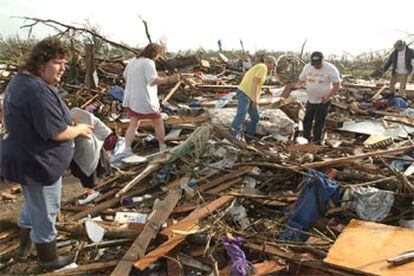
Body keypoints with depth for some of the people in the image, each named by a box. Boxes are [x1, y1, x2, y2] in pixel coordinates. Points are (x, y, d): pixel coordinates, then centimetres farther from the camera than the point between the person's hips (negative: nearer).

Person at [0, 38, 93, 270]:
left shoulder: (19, 81, 6)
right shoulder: (38, 91, -28)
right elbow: (57, 133, -28)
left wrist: (70, 123, 9)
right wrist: (80, 129, -9)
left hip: (24, 159, 11)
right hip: (39, 164, -10)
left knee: (33, 204, 30)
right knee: (45, 212, 11)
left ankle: (25, 246, 51)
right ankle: (48, 258, 32)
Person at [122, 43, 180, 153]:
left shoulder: (133, 61, 10)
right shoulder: (148, 63, -15)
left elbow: (125, 76, 20)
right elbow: (153, 81, -27)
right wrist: (169, 79, -30)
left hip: (130, 98, 7)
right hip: (145, 100, -7)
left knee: (133, 125, 7)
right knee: (158, 122, 12)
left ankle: (127, 150, -6)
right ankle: (163, 147, 24)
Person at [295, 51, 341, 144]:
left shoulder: (330, 69, -14)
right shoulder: (307, 67, 1)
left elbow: (337, 84, -13)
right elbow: (301, 79, 11)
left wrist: (329, 95, -25)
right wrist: (297, 85, -13)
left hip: (323, 102, -5)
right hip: (310, 100, 5)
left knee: (319, 122, 1)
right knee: (307, 120, 15)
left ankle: (316, 141, 14)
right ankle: (306, 137, 33)